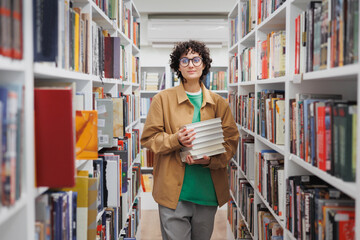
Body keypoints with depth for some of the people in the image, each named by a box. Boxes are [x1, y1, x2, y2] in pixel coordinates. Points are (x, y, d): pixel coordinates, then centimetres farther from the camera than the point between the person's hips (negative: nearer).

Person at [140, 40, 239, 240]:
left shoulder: (219, 103, 8)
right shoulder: (163, 99, 2)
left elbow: (231, 140, 6)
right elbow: (149, 138, 1)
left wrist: (210, 160, -13)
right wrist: (176, 140, -18)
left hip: (208, 192, 3)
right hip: (174, 191, -3)